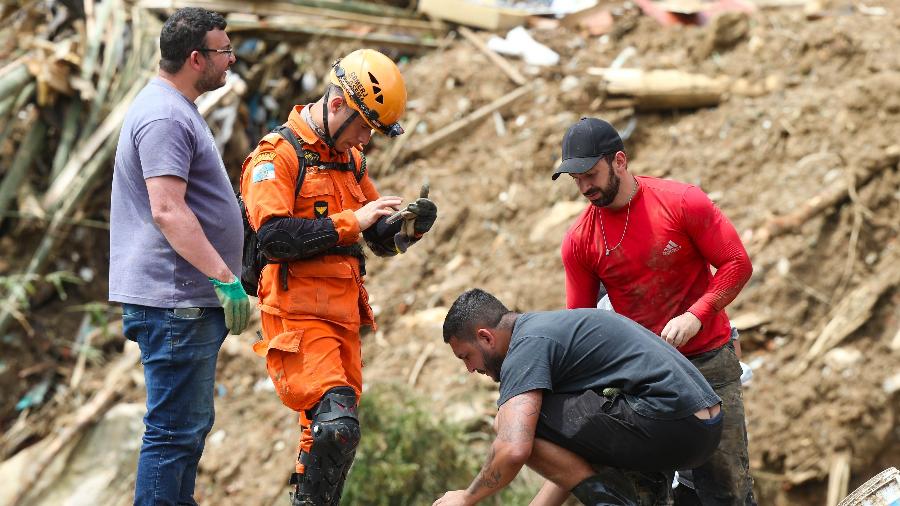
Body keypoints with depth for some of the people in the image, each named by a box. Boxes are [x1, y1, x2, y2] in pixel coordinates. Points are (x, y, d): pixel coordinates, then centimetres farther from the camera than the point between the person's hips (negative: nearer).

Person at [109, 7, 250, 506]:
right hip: (174, 301, -11)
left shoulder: (175, 109, 18)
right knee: (175, 431, -9)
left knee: (190, 425, 17)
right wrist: (226, 279, -27)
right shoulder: (164, 117, -17)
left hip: (186, 301, 11)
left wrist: (221, 278, 26)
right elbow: (167, 210, -25)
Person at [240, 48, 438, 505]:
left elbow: (382, 241, 19)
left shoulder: (350, 159, 17)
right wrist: (350, 222, -20)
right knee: (336, 422, -21)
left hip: (342, 314, 8)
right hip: (297, 315, -8)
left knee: (328, 432, 12)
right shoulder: (277, 154, -9)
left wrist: (407, 227, -3)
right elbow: (274, 237, -21)